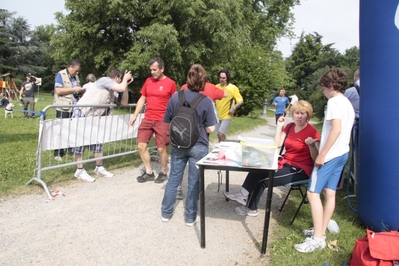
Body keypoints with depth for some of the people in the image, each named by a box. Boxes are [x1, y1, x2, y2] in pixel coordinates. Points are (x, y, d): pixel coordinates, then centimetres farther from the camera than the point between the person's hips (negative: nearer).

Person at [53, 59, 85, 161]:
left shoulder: (76, 76, 15)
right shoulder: (60, 75, -5)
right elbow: (58, 91, -16)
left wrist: (81, 90, 2)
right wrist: (73, 89, -18)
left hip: (75, 108, 6)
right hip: (63, 108, -6)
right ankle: (58, 153, 9)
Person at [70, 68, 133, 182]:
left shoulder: (112, 91, 14)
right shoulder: (105, 80, -11)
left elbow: (124, 102, 13)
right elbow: (122, 88, -25)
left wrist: (126, 84, 11)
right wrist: (125, 79, -4)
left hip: (94, 116, 10)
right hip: (82, 112, -9)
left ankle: (99, 167, 20)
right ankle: (80, 171, 1)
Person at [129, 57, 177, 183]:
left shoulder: (170, 83, -4)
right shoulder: (148, 81, 9)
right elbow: (142, 99, 14)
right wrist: (134, 115, 9)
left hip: (162, 121, -5)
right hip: (147, 119, 5)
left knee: (161, 149, 0)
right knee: (141, 146, 3)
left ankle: (163, 173, 21)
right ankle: (149, 172, 18)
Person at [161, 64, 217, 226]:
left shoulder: (175, 97, -5)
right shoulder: (206, 101, -12)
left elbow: (167, 122, 3)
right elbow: (210, 129, -9)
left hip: (178, 145, 3)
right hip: (198, 146, -2)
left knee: (173, 178, 16)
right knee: (194, 182, 9)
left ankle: (166, 213, 28)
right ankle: (190, 217, 21)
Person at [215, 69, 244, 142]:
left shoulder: (233, 88, -8)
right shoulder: (216, 87, 3)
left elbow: (240, 101, -8)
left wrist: (234, 108, -22)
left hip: (227, 116, -5)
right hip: (218, 115, 5)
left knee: (221, 134, -14)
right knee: (219, 135, 11)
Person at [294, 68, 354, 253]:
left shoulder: (334, 101, -13)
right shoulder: (348, 103, 16)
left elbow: (336, 129, -24)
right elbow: (344, 131, 18)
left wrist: (321, 154, -22)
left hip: (330, 154, -10)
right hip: (342, 153, 10)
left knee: (313, 193, -6)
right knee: (329, 193, 11)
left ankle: (317, 238, -3)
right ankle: (320, 232, 20)